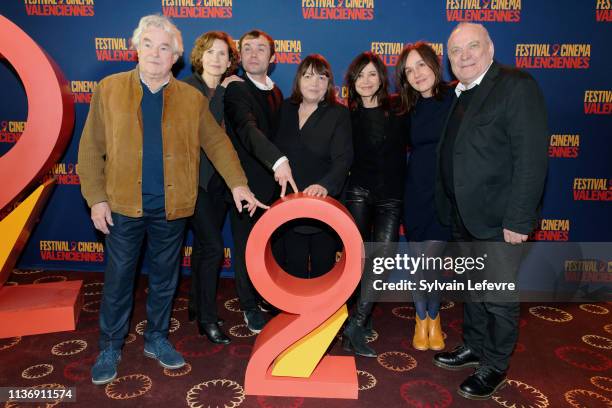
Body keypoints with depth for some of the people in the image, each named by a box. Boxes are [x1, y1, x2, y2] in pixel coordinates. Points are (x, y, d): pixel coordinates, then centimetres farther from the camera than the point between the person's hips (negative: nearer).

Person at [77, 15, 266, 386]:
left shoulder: (192, 98, 3)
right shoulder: (109, 89, 0)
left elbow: (217, 143, 4)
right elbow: (91, 148, 1)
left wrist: (238, 183, -6)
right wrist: (96, 198, -5)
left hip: (172, 208, 1)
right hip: (124, 205, -1)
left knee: (165, 279, 14)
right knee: (118, 280, 9)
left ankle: (157, 338, 33)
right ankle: (110, 348, 28)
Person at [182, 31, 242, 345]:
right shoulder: (186, 87, -6)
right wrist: (221, 91, -15)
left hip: (218, 179, 6)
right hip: (194, 177, -6)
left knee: (203, 245, 16)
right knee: (213, 246, -11)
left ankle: (196, 305, 32)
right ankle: (207, 318, 5)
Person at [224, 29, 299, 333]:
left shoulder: (276, 92, 12)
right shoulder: (236, 90, -12)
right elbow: (248, 128, -30)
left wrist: (281, 166, 6)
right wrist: (278, 161, -45)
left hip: (275, 182, 6)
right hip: (247, 183, -6)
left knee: (274, 245, 15)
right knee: (247, 247, 8)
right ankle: (250, 307, 26)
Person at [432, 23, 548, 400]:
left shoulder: (517, 86, -12)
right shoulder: (458, 95, 10)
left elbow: (531, 157, -19)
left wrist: (519, 220, -22)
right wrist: (449, 209, 7)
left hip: (498, 219, -7)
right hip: (463, 216, 7)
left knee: (499, 297, 7)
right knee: (473, 289, 21)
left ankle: (495, 366, 27)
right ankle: (474, 347, 40)